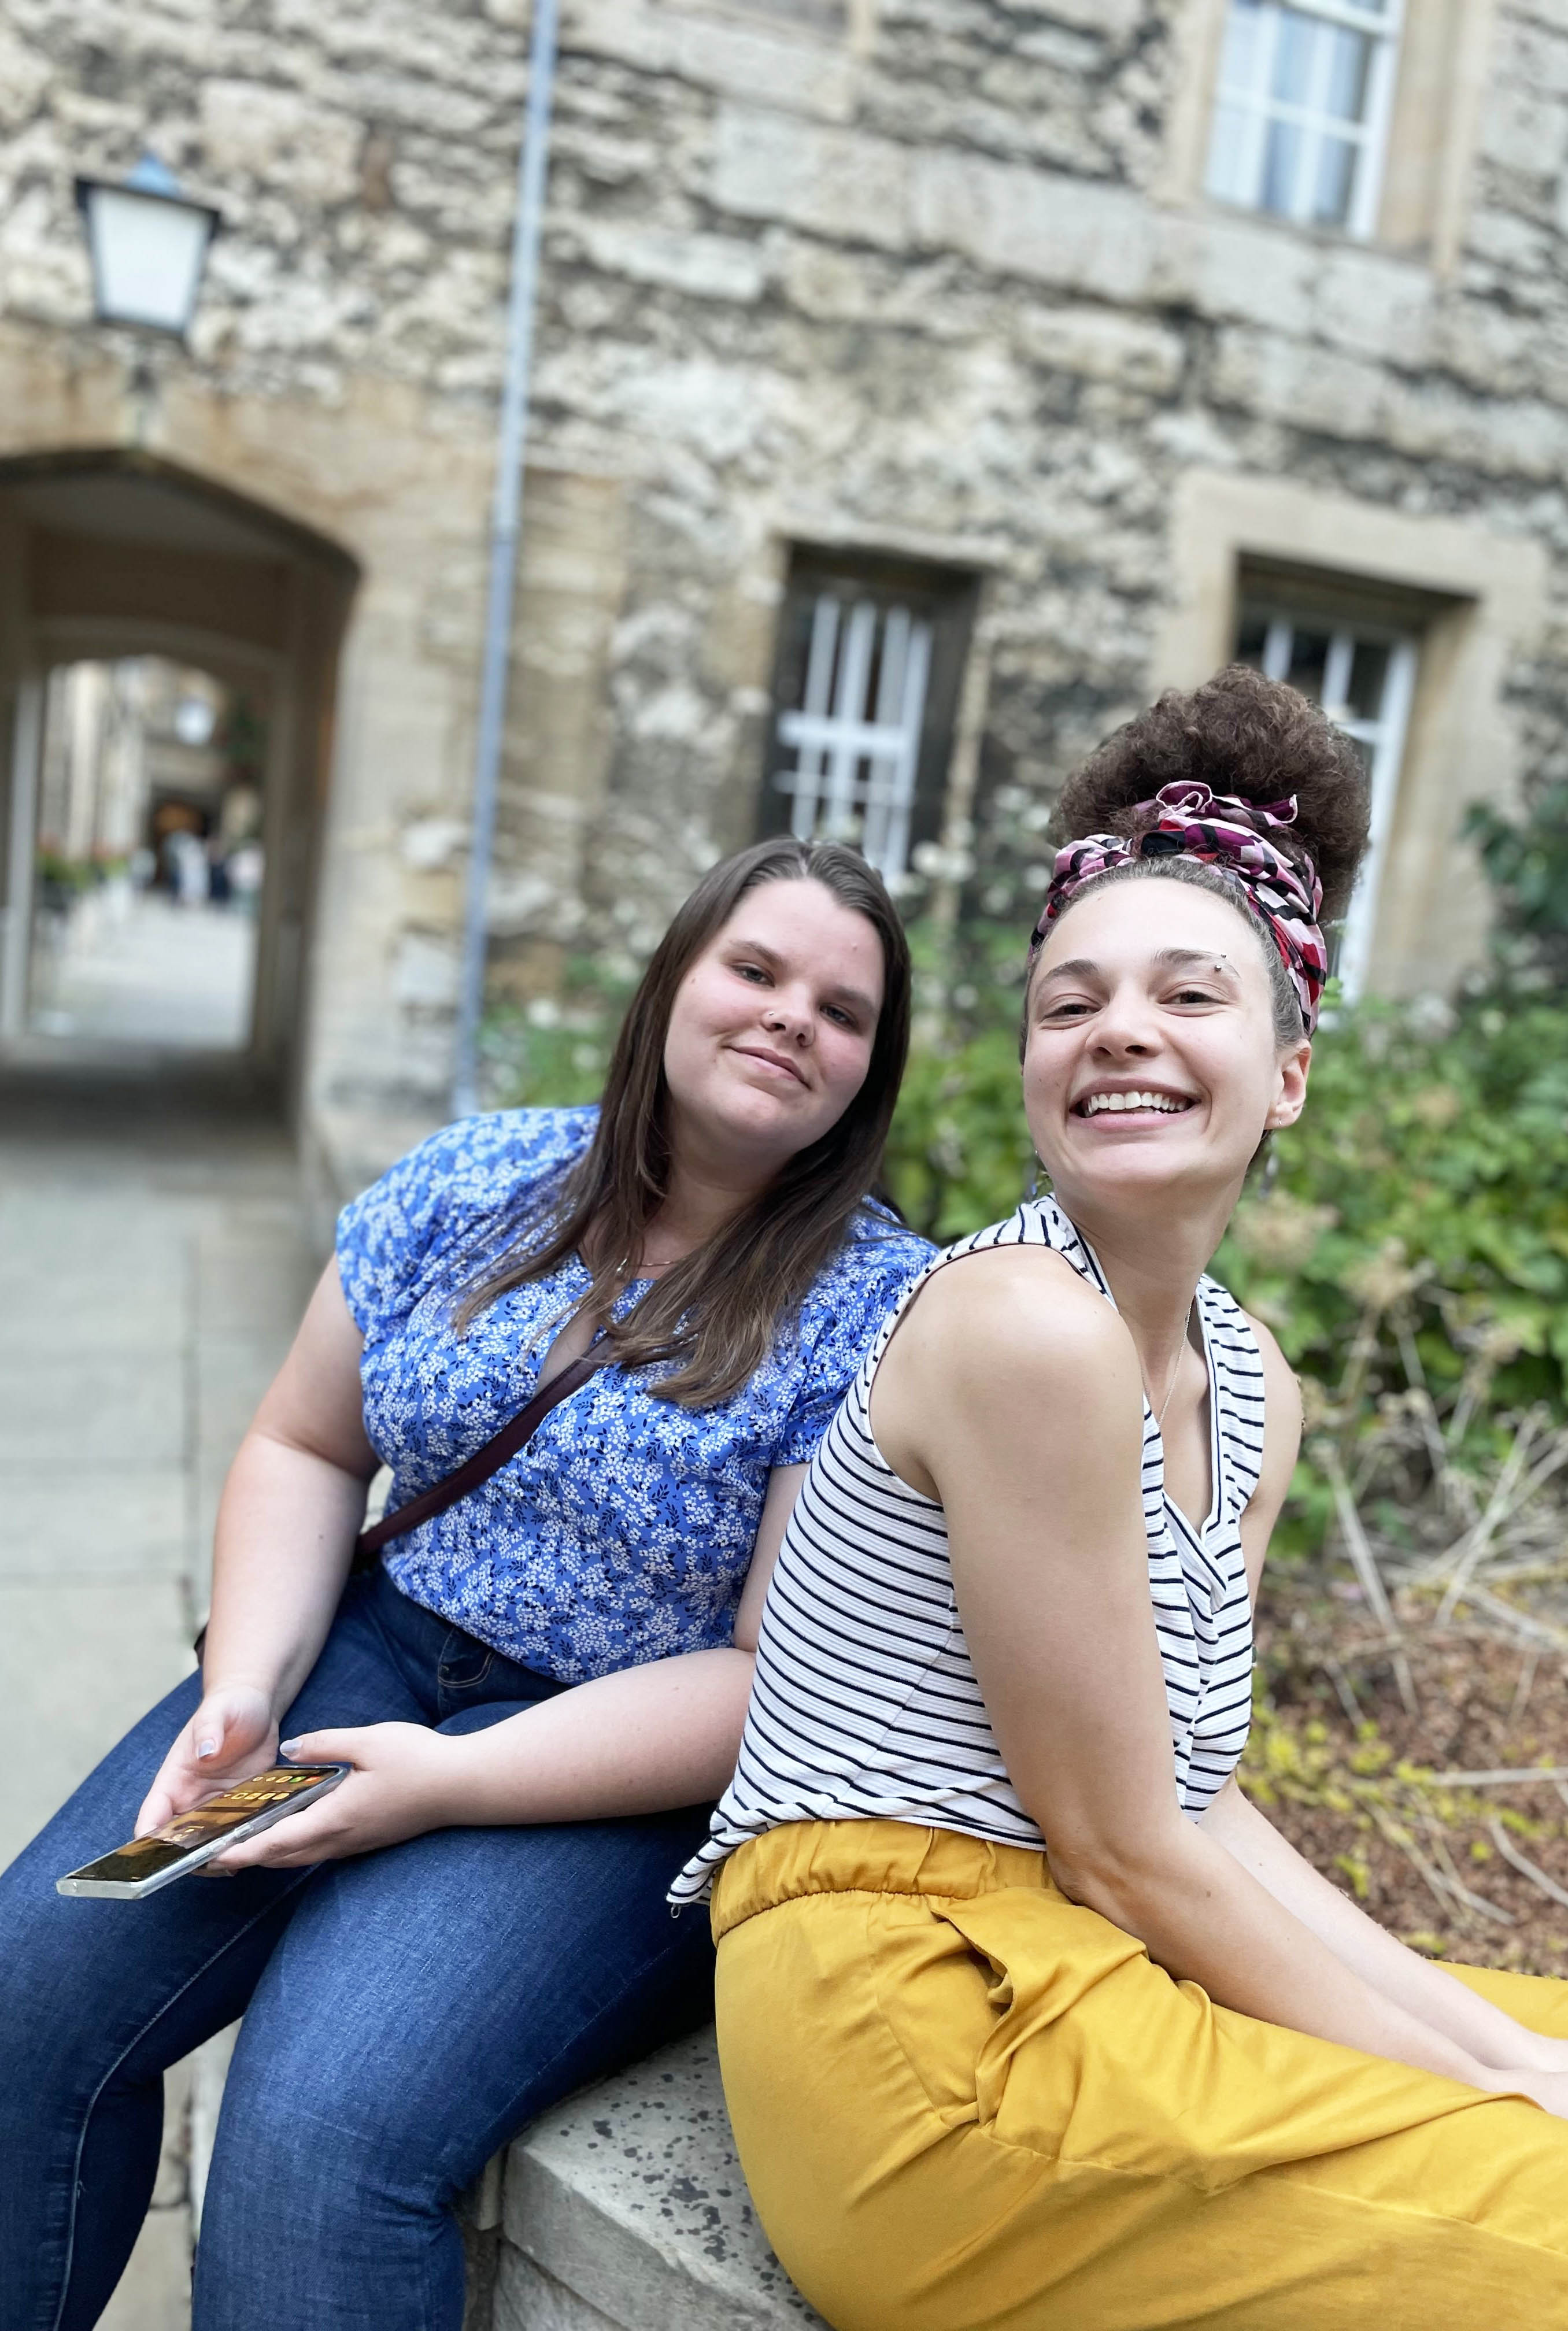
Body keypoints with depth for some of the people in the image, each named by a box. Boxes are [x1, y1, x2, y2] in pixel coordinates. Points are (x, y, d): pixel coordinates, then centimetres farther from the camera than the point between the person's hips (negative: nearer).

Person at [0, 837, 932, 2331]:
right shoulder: (476, 1181, 3)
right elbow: (306, 1447, 9)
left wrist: (454, 1781, -20)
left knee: (322, 2126, -25)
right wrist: (246, 1686, -7)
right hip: (383, 1647, 5)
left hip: (632, 1776, -4)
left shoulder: (883, 1312, -13)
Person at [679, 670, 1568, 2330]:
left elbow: (1202, 1805, 6)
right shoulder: (1021, 1321, -19)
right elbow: (1122, 1843, -16)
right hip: (918, 2004, -8)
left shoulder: (1250, 1384, 6)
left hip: (1074, 1969, 8)